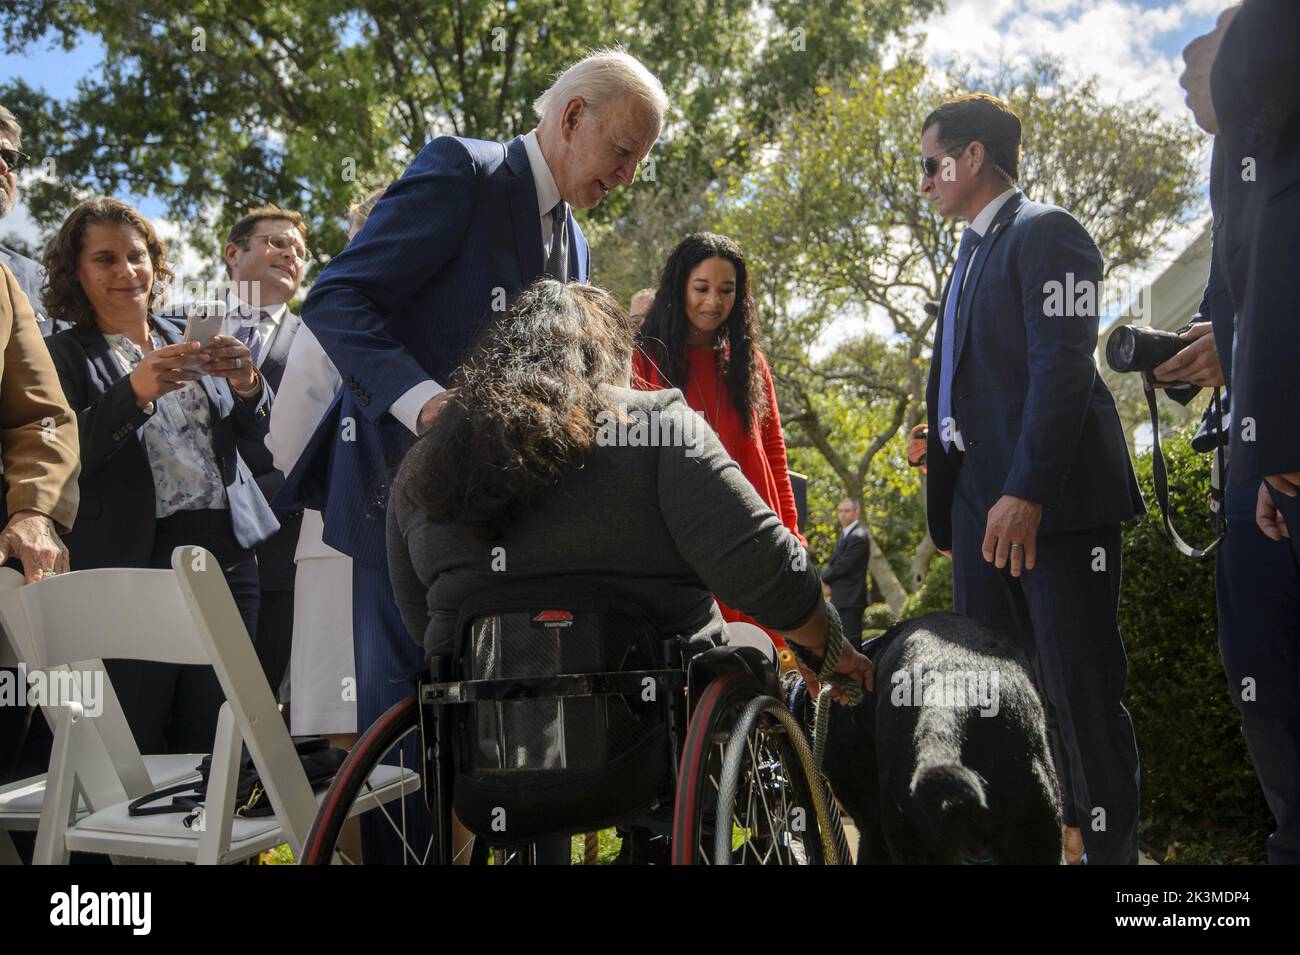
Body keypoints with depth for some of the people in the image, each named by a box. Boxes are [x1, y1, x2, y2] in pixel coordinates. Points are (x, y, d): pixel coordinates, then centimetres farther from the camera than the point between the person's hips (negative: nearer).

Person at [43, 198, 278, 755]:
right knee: (133, 749, -2)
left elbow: (254, 431, 13)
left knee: (213, 743, 6)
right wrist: (135, 392, -25)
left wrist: (246, 384, -9)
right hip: (132, 559, -4)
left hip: (226, 551, 4)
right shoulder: (65, 355, 3)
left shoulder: (185, 340, 17)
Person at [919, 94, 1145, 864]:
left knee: (1079, 686, -3)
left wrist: (1026, 492, -24)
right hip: (982, 503, 8)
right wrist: (948, 509, 13)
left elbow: (1063, 366, -16)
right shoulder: (973, 252, 22)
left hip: (1053, 499, -8)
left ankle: (1113, 845, 8)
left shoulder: (1046, 232, -4)